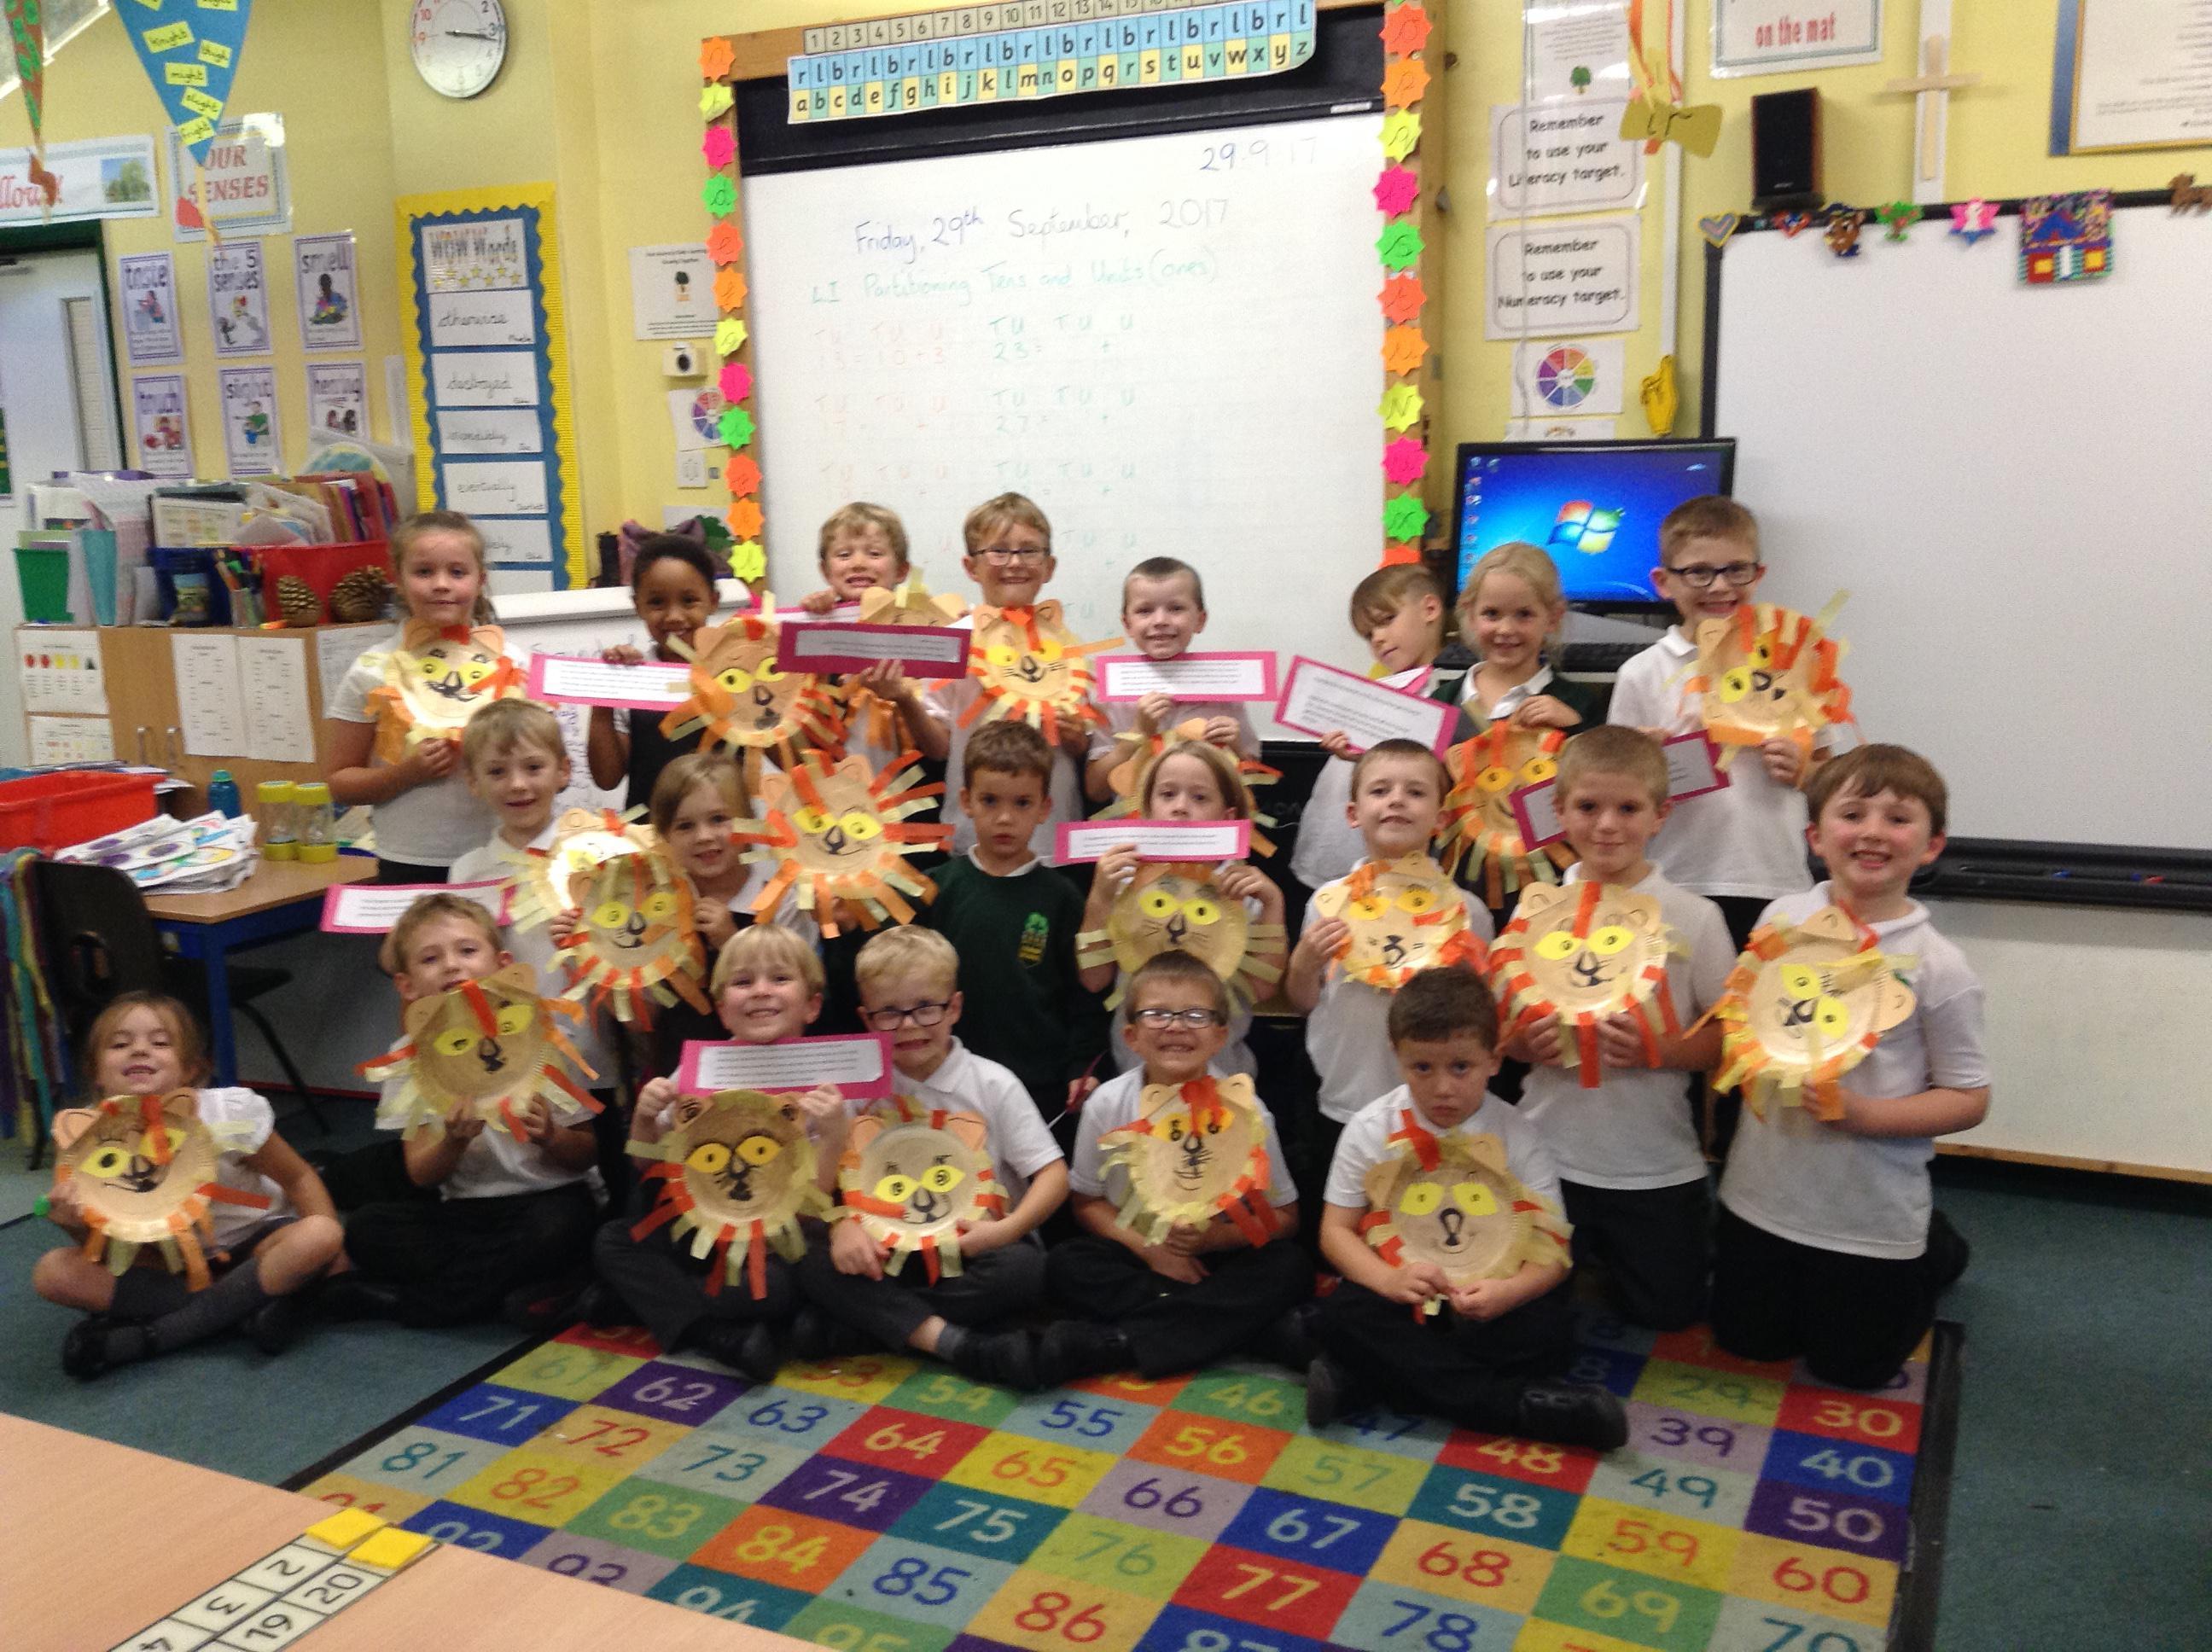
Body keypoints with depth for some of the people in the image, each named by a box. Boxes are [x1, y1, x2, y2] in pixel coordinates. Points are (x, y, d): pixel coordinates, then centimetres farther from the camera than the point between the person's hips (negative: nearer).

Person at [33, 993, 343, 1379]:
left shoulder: (231, 1113, -21)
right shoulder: (88, 1137, -14)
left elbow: (298, 1178, -7)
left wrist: (327, 1247, -22)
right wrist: (76, 1224, -28)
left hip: (251, 1247, -2)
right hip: (166, 1265, 3)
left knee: (317, 1236, -33)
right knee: (53, 1274, -20)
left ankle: (147, 1337, -24)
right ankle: (244, 1304, -21)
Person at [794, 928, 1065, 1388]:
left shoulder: (992, 1084, -3)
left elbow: (1053, 1174, -6)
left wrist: (1009, 1228, -23)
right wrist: (842, 1225, -21)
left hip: (976, 1248, -1)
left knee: (1023, 1268, -34)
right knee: (813, 1264, -25)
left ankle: (844, 1329, -26)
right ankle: (961, 1345, -32)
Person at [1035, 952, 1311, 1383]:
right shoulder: (1107, 1104, -8)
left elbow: (1283, 1217, -3)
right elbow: (1086, 1201, 1)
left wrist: (1221, 1237, -22)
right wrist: (1147, 1248, -15)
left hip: (1218, 1258, 0)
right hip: (1137, 1257, 1)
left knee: (1290, 1268, -27)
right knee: (1065, 1265, -26)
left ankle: (1108, 1344, -30)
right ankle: (1254, 1328, -26)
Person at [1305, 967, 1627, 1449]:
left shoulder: (1517, 1135, -6)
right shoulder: (1371, 1129, -6)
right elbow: (1337, 1230, -4)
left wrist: (1506, 1292, -30)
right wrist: (1389, 1279, -25)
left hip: (1486, 1295, 0)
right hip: (1399, 1288, 0)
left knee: (1549, 1331, -28)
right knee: (1338, 1316, -30)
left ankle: (1357, 1380, -29)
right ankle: (1521, 1404, -30)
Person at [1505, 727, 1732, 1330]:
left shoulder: (1694, 917, -9)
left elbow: (1729, 1034, -6)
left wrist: (1658, 1050, -24)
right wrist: (1528, 1043, -17)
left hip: (1655, 1162, -1)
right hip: (1548, 1151, 2)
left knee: (1667, 1311, 7)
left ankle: (1609, 1255, 36)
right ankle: (1585, 1253, 39)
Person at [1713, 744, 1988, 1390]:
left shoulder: (1938, 966, -16)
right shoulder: (1782, 918, -6)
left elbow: (1969, 1099, -11)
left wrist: (1864, 1115, -24)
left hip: (1871, 1218, -3)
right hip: (1763, 1192, 4)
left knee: (1850, 1365, 14)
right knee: (1745, 1341, 18)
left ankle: (1935, 1250, 38)